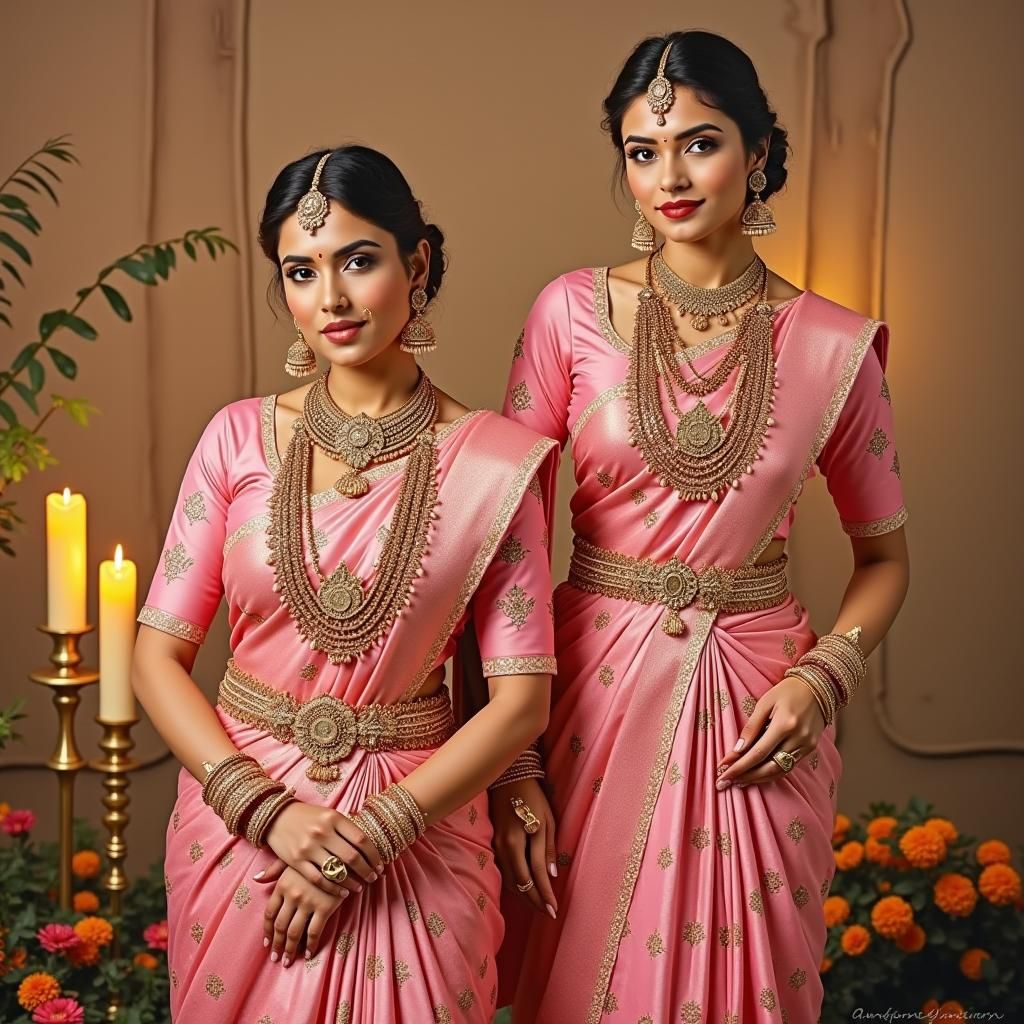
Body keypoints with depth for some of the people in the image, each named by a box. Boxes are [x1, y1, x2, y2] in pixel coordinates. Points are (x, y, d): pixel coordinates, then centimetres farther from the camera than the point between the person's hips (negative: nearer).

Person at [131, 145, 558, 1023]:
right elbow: (159, 655, -3)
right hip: (243, 814, 2)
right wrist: (270, 811, -15)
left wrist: (366, 839, -14)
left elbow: (521, 697, -9)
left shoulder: (493, 463, -8)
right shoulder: (241, 438, -4)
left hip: (416, 825, -1)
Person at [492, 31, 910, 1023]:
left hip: (754, 707, 0)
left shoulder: (833, 345, -2)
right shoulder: (573, 312, -4)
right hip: (594, 686, 0)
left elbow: (884, 554, 9)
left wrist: (822, 677, -9)